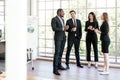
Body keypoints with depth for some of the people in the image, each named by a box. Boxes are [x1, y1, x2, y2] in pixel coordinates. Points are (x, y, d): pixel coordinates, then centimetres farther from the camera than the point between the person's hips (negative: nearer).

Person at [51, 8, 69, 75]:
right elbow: (54, 28, -19)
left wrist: (65, 28, 2)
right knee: (57, 52, -12)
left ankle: (59, 65, 21)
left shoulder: (62, 19, 17)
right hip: (58, 38, -8)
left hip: (63, 37, 8)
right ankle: (55, 69, -11)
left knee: (61, 52, 11)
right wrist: (63, 28, -21)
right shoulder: (54, 19, -8)